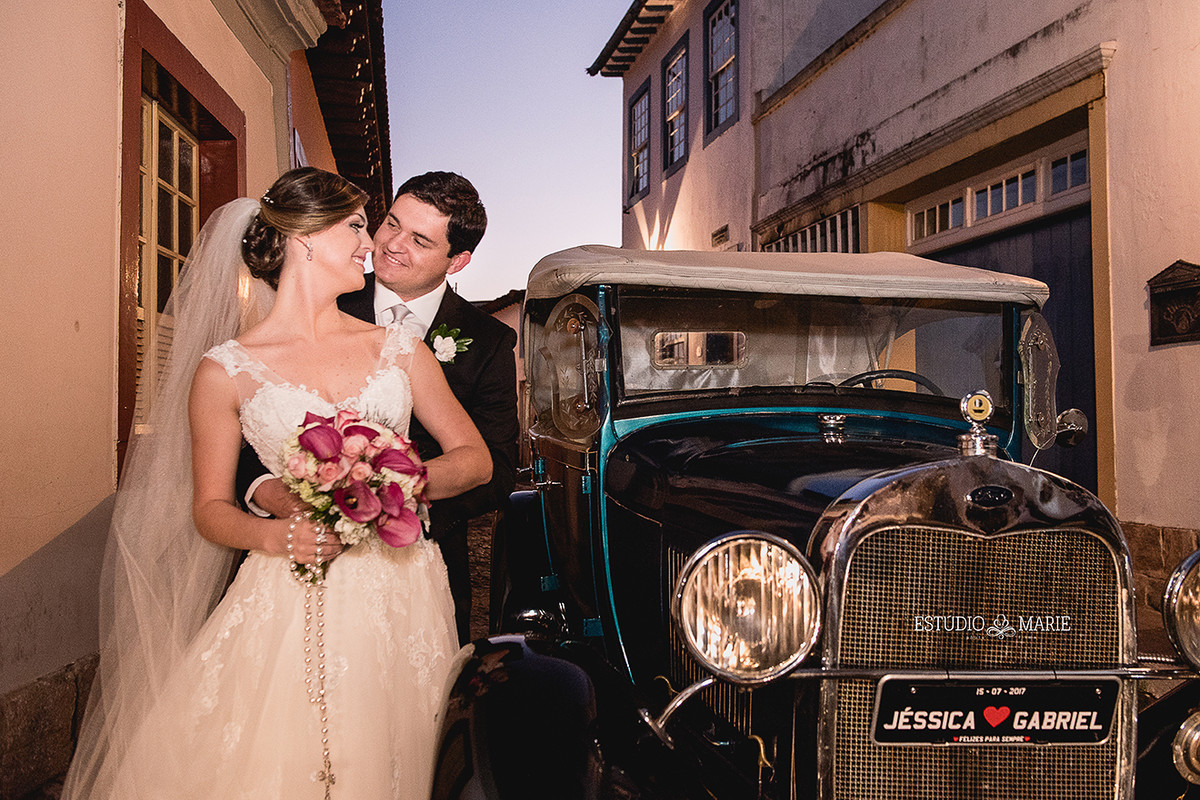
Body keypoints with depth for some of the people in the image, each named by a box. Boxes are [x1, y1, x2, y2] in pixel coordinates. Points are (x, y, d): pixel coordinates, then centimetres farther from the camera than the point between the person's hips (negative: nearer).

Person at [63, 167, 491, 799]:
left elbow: (475, 458, 6)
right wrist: (272, 535, -15)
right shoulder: (225, 371, 0)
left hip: (400, 600, 2)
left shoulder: (398, 348, 7)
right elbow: (209, 508, 5)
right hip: (289, 604, -2)